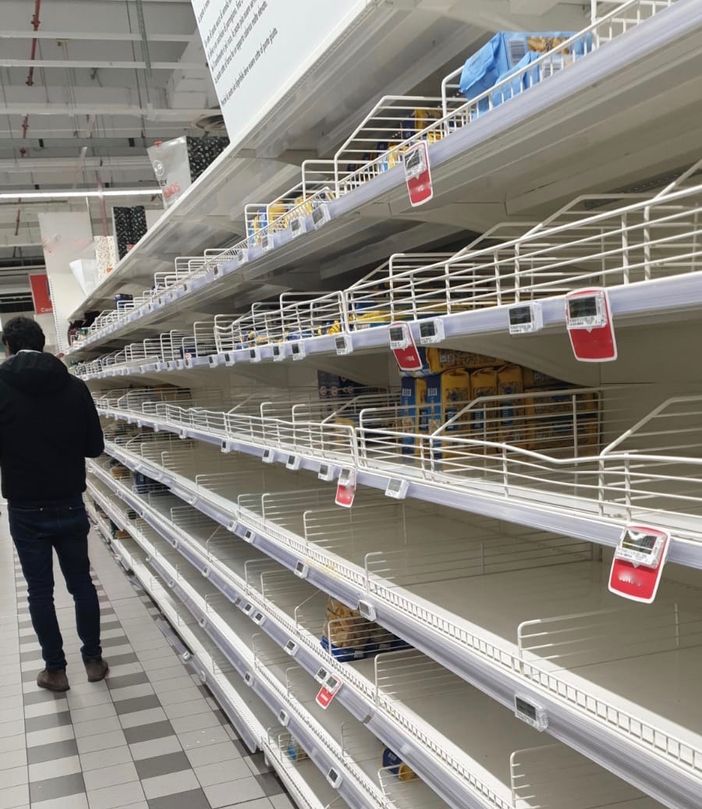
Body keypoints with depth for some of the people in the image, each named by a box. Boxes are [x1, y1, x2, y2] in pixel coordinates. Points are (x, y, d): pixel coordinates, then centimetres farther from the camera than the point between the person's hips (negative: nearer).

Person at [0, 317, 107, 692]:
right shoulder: (75, 386, -5)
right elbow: (95, 447, -1)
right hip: (70, 505, 2)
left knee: (40, 591, 10)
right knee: (81, 583, 15)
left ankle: (55, 670, 19)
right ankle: (93, 659, 24)